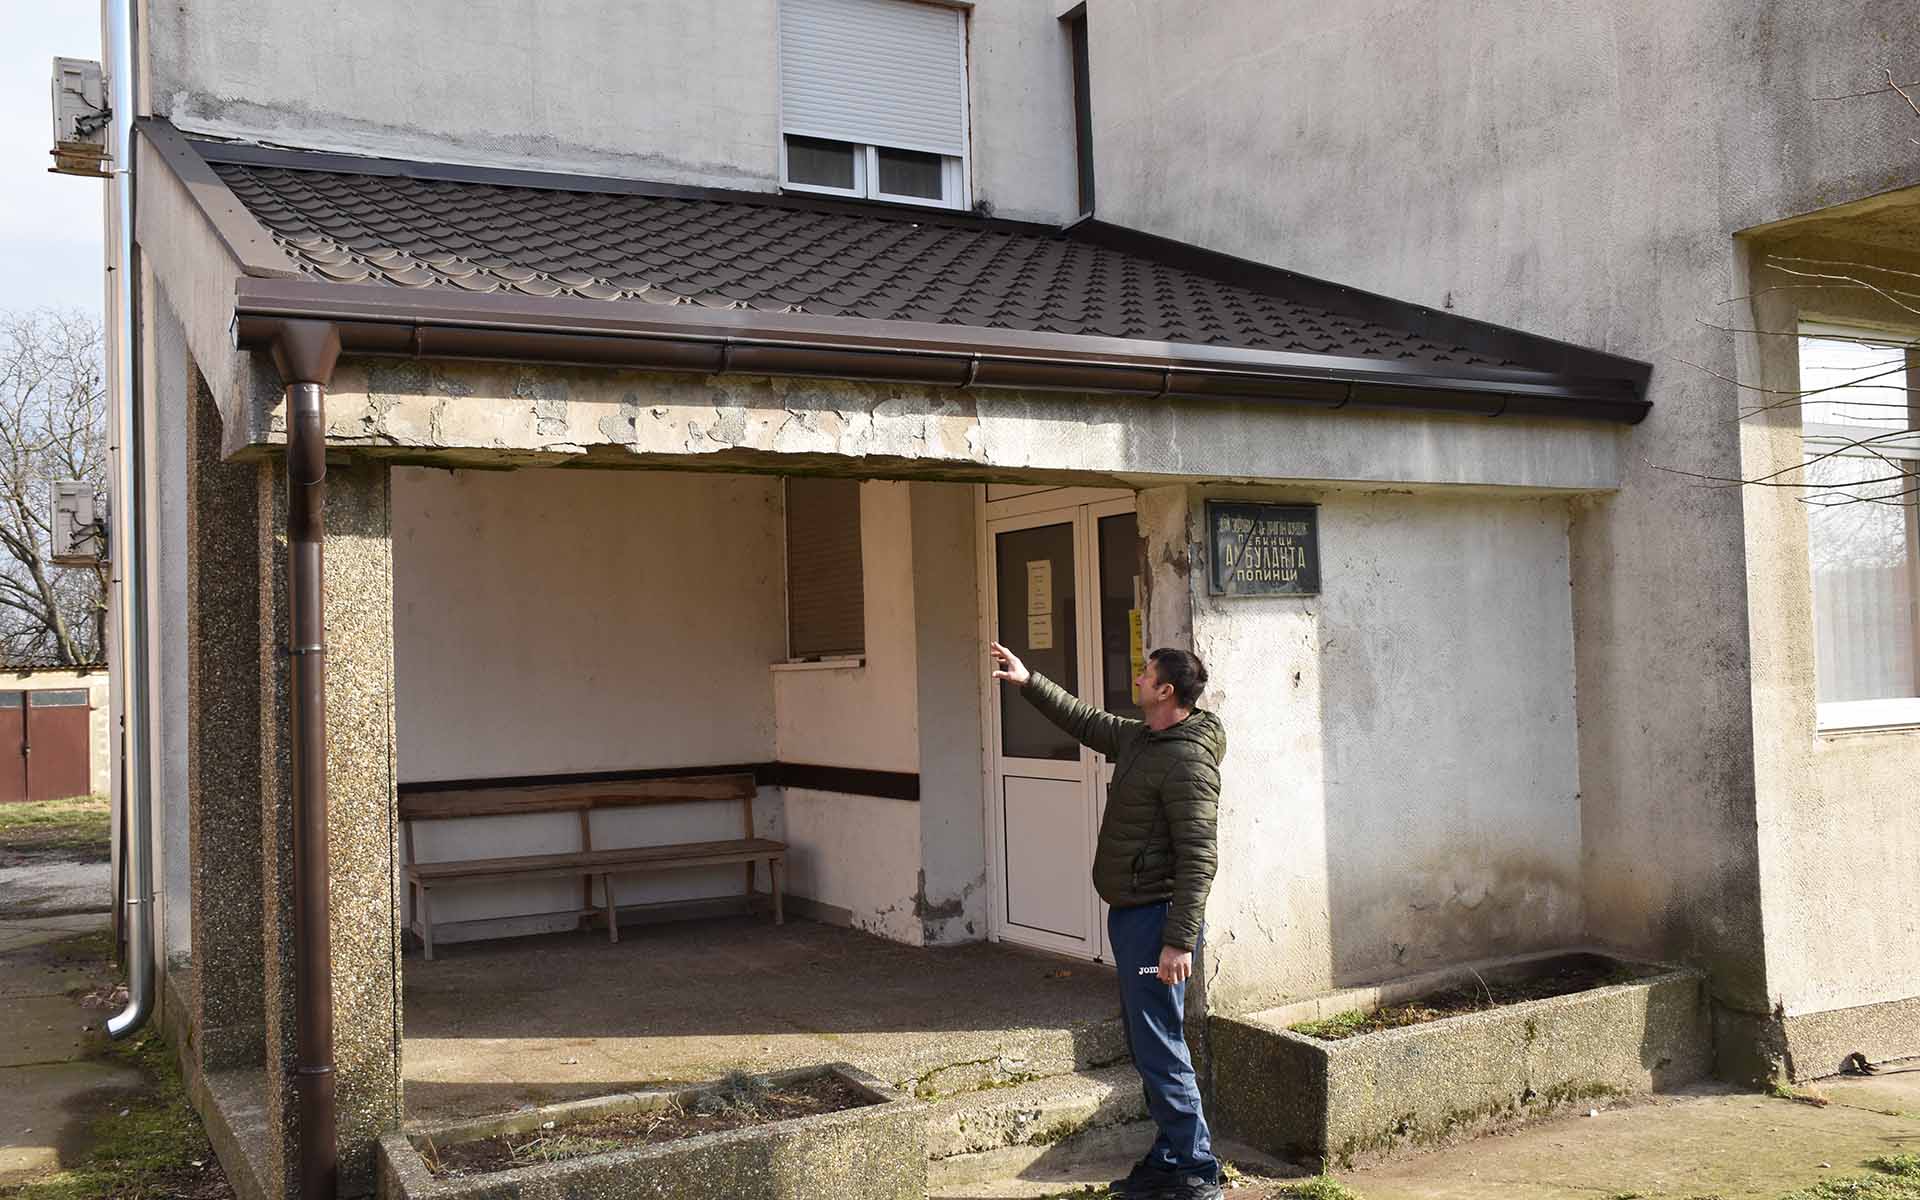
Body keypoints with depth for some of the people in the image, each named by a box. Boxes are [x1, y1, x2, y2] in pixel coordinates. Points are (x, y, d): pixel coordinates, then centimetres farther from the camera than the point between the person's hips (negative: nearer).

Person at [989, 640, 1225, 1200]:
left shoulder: (1188, 760, -19)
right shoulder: (1137, 739, 10)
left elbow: (1198, 858, -22)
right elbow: (1084, 721, 29)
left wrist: (1179, 942, -25)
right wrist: (1028, 681, 26)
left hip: (1156, 919, -10)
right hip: (1130, 916, 10)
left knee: (1160, 1050, -6)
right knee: (1146, 1045, 15)